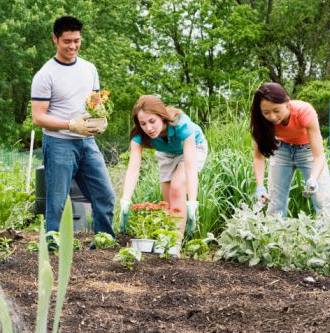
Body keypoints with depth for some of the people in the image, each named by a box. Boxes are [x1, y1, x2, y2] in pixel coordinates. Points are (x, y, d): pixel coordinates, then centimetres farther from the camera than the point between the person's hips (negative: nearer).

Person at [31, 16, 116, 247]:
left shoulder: (89, 69, 10)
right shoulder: (45, 75, -7)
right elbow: (38, 117, -10)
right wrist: (70, 125, -22)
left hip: (87, 142, 6)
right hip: (59, 145, -5)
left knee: (105, 196, 4)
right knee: (56, 204, -2)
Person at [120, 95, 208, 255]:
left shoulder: (181, 124, -41)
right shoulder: (139, 133, -31)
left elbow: (190, 166, -46)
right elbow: (133, 167, -39)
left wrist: (191, 204, -54)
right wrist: (125, 202, -51)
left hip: (193, 147, -4)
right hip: (166, 153, 4)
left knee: (177, 188, -23)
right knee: (169, 199, 2)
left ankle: (176, 243, -19)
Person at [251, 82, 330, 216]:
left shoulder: (305, 112, -36)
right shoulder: (262, 121, -28)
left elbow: (319, 156, -36)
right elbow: (258, 156, -23)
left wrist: (313, 179, -55)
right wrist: (260, 186, -39)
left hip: (308, 150, -2)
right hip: (281, 151, 2)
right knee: (275, 203, -4)